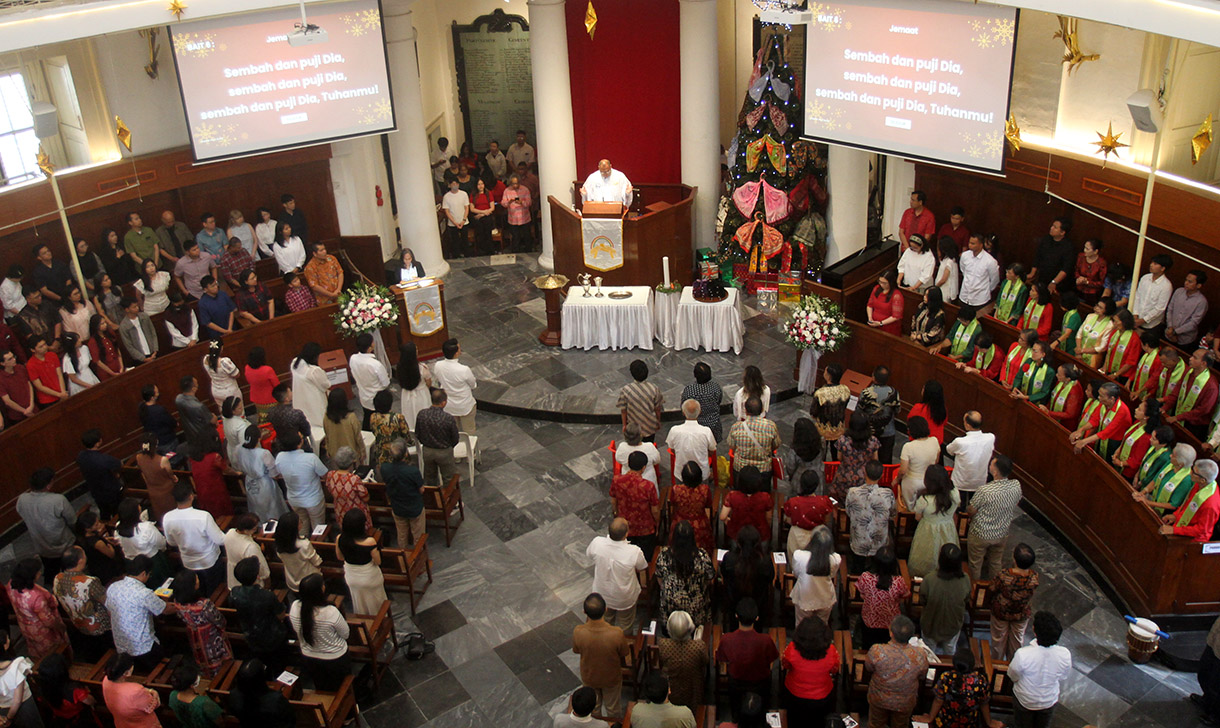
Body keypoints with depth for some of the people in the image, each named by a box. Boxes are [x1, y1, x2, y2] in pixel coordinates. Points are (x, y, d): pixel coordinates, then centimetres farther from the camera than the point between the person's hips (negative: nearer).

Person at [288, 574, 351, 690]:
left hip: (307, 659, 4)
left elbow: (296, 630, -3)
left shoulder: (294, 607, -23)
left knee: (321, 690, 31)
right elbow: (345, 634, -19)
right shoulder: (331, 612, -36)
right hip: (335, 660, -4)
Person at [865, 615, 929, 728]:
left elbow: (868, 668, -13)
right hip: (905, 703, 1)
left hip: (879, 700, -1)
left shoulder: (876, 651, -36)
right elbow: (921, 677, -10)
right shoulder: (920, 655, -32)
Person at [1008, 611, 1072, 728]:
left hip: (1024, 700, -2)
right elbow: (1062, 679, -9)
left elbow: (1013, 676, -18)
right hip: (1050, 700, 2)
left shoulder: (1022, 654, -39)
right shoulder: (1065, 654, -31)